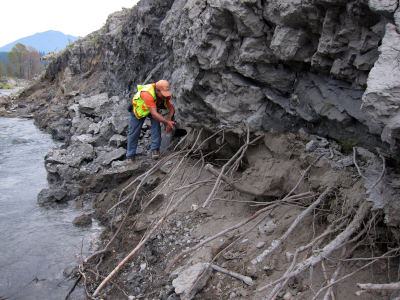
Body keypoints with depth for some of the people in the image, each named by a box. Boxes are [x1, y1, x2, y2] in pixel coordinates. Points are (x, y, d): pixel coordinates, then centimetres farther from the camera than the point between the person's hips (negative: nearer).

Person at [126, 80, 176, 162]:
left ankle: (155, 149, -17)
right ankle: (130, 156, 23)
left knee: (156, 122, -26)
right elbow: (154, 114, -52)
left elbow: (171, 108, -23)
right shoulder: (147, 94, -46)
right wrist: (167, 122, -59)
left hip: (153, 107, 4)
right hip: (138, 109, -3)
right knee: (134, 133, 3)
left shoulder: (166, 94, -28)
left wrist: (169, 123, -36)